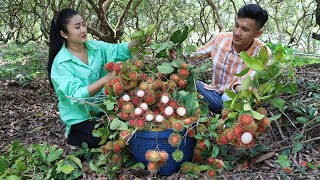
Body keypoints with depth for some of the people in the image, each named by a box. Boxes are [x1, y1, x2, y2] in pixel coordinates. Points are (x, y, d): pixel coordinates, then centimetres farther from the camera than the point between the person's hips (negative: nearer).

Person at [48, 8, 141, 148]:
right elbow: (76, 95, -27)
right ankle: (73, 136, 11)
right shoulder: (61, 63, -18)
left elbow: (120, 50, -13)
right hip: (79, 116, -5)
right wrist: (107, 78, -36)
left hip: (100, 108, 5)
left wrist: (138, 40, -34)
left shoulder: (96, 47, -1)